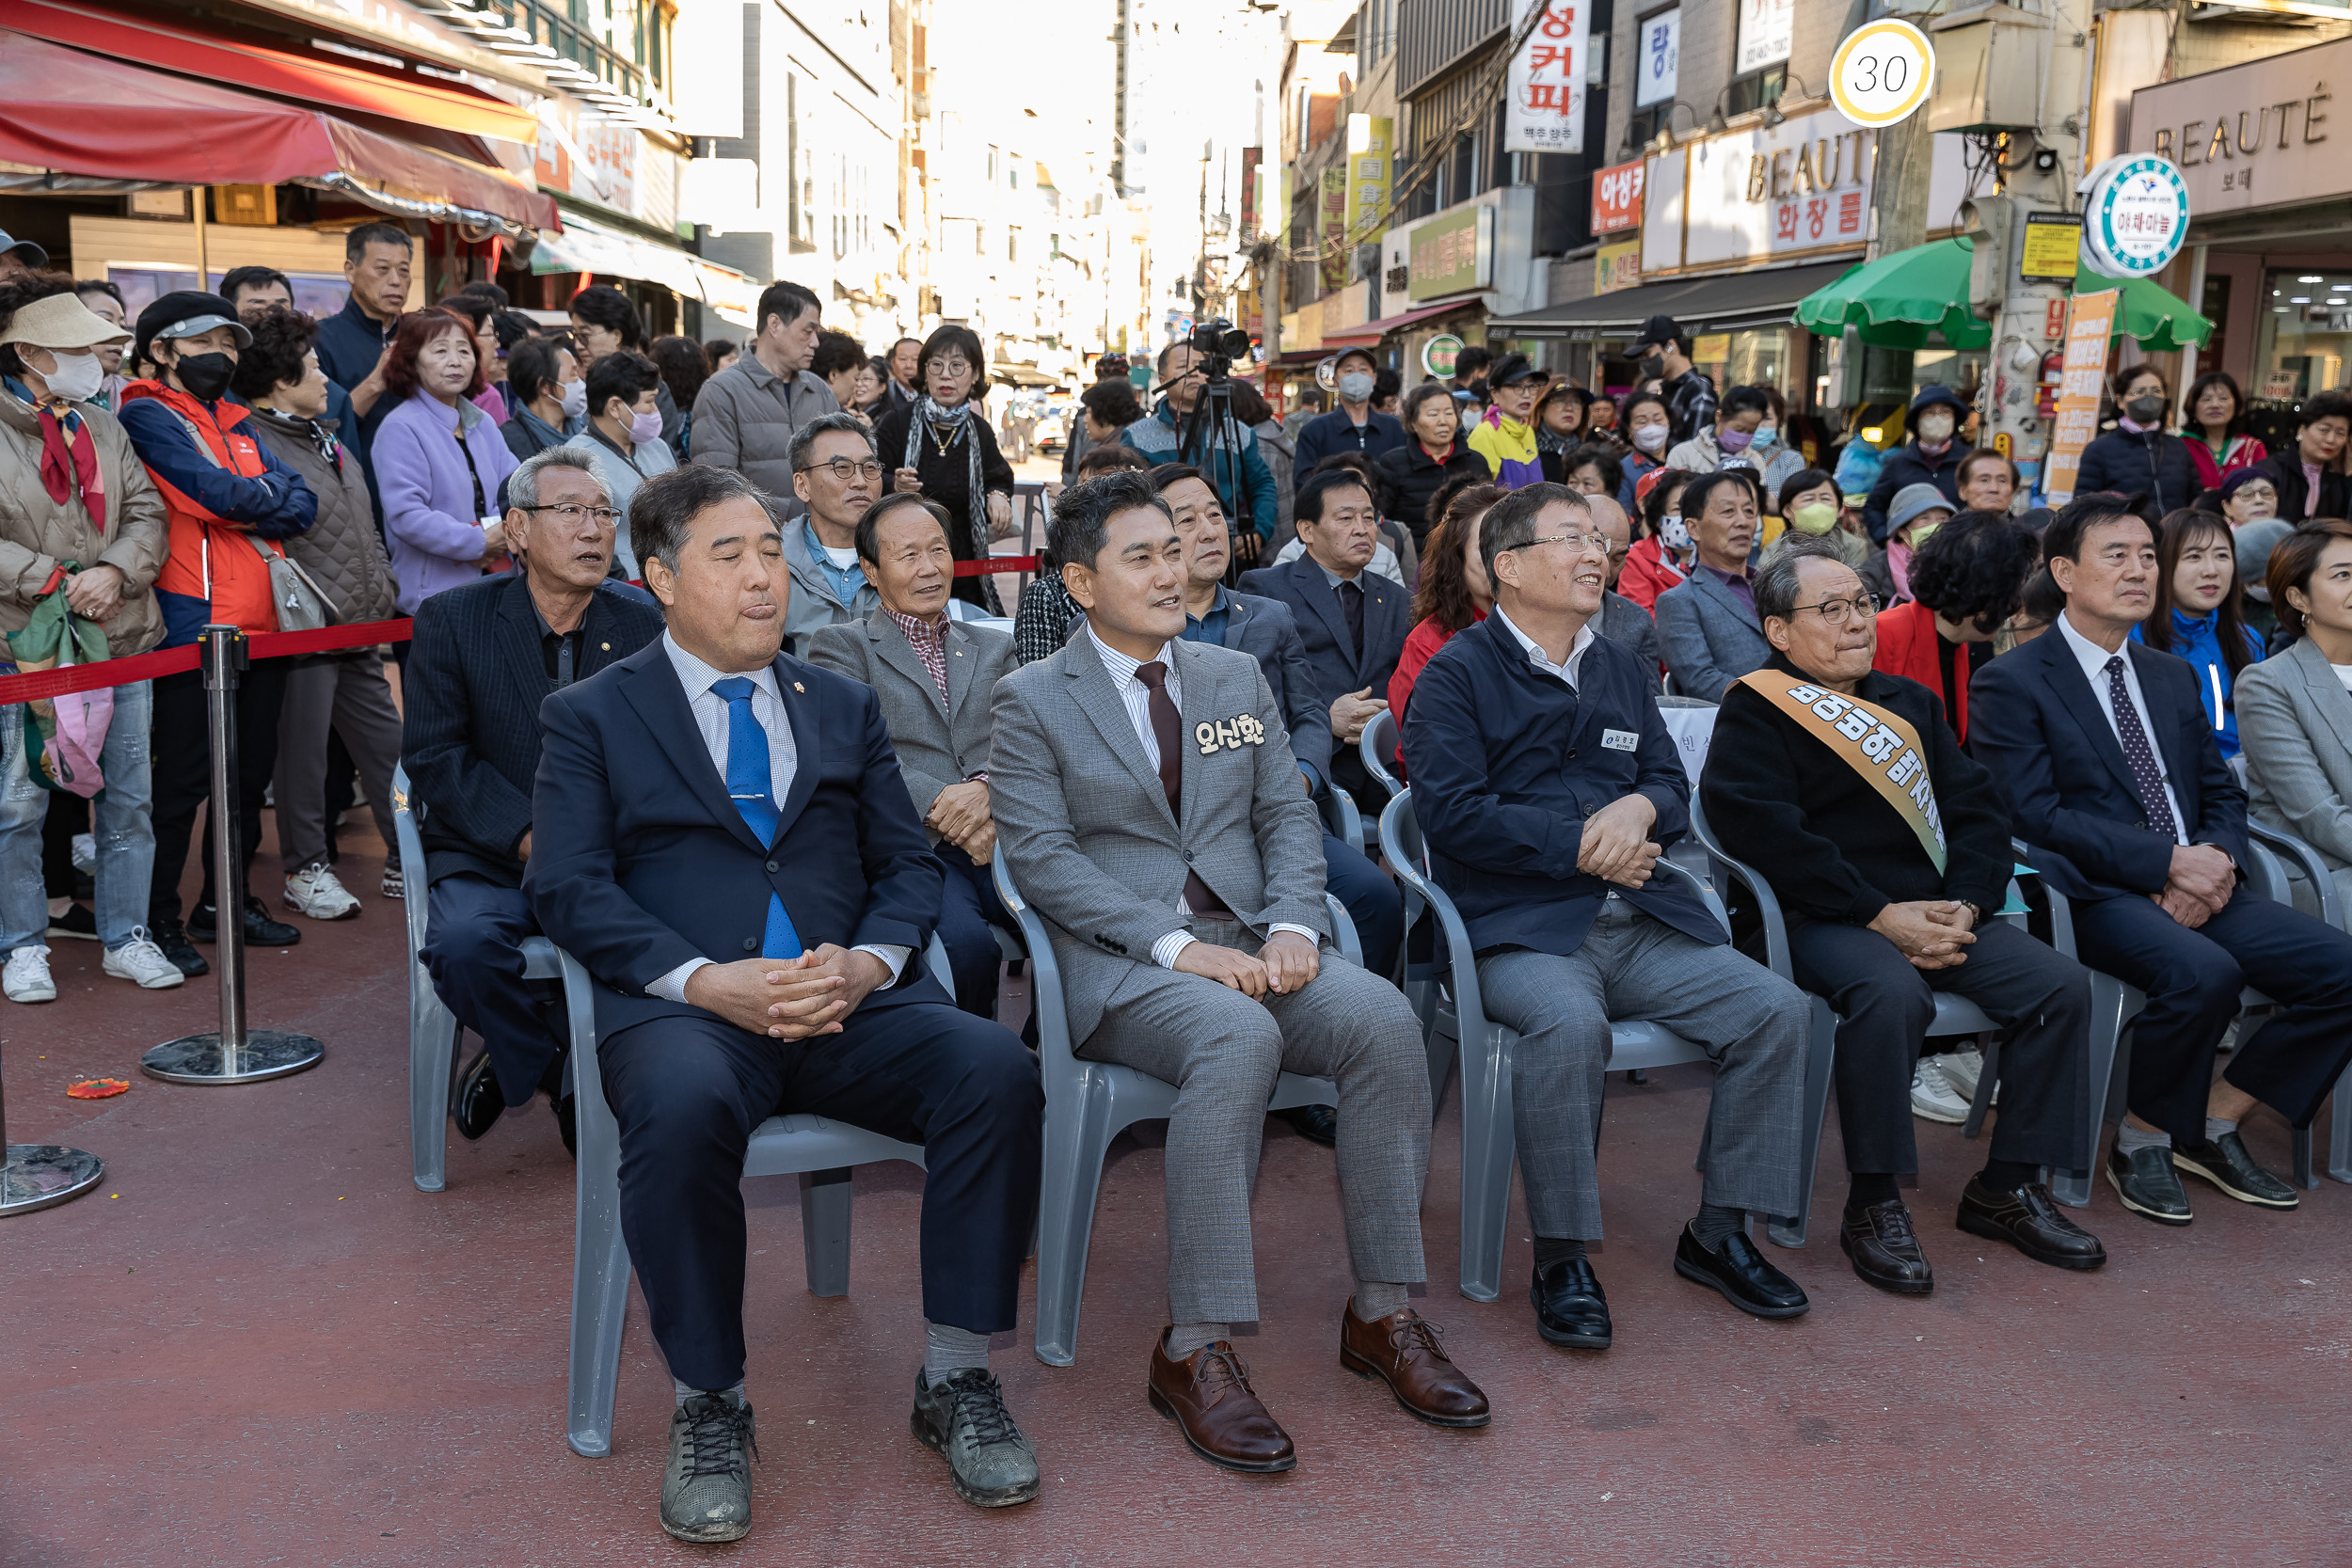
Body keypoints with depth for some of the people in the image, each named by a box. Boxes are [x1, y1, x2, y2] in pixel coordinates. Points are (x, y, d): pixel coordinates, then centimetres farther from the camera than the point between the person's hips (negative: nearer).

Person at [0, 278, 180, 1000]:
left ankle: (126, 935, 22)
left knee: (129, 797, 9)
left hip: (121, 640, 5)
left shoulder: (104, 428, 12)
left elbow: (147, 513, 9)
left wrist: (115, 570, -9)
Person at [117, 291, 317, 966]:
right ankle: (157, 918, 7)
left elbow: (302, 505, 6)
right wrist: (269, 493, 1)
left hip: (260, 625, 7)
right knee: (184, 777, -3)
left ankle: (227, 903, 25)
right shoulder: (146, 416, -3)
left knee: (251, 772, 13)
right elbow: (218, 494, -17)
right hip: (195, 624, -7)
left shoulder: (238, 421, 19)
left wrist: (245, 510, -10)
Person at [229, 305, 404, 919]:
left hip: (359, 628, 9)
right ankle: (306, 869, 13)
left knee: (387, 743, 11)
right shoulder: (251, 442, -11)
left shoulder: (327, 440, 18)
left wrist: (382, 589, 19)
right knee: (303, 752, 1)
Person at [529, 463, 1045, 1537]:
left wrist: (869, 961, -8)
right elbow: (569, 888, -1)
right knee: (683, 1106, -38)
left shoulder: (844, 706, 22)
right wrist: (705, 980, -17)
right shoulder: (590, 715, 12)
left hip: (851, 1000, 3)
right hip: (683, 1004, -3)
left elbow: (908, 864, 15)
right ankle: (708, 1404, -15)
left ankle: (956, 1380, -10)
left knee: (997, 1071, -26)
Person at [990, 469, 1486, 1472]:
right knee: (1239, 1039, -36)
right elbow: (1040, 857, -7)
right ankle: (1196, 1350, -29)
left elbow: (1287, 814, 13)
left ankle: (1382, 1314, -14)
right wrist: (1176, 944, -19)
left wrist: (1292, 923, -8)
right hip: (1119, 961, -4)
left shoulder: (1236, 677, 19)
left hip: (1251, 937, 5)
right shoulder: (1033, 699, 4)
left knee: (1384, 1020, -25)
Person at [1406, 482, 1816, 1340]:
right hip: (1517, 927, -6)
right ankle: (1562, 1260, -18)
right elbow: (1452, 813, -11)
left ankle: (1718, 1232, 4)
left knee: (1776, 1008, -12)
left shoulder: (1622, 671, 22)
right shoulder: (1458, 674, 0)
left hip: (1637, 918, 7)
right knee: (1569, 1022, -36)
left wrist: (1640, 807, -6)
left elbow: (1674, 787, 20)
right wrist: (1582, 847, -11)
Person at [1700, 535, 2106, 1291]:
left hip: (1937, 913, 7)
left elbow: (1977, 807, 15)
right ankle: (1873, 1203, -18)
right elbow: (1764, 832, -14)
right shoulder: (1754, 712, 0)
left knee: (2061, 983, -13)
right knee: (1892, 995, -35)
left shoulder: (1908, 701, 22)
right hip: (1825, 919, -6)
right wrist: (1883, 916, -18)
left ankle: (2007, 1185, 2)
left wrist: (1964, 905, -5)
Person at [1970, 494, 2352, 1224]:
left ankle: (2214, 1124, 4)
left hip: (2196, 887, 7)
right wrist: (2167, 861, -18)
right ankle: (2142, 1142, -8)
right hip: (2094, 893, -7)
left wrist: (2216, 857, -5)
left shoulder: (2173, 677, 21)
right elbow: (2033, 814, -12)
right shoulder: (2011, 684, -3)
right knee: (2204, 970, -34)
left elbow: (2221, 792, 19)